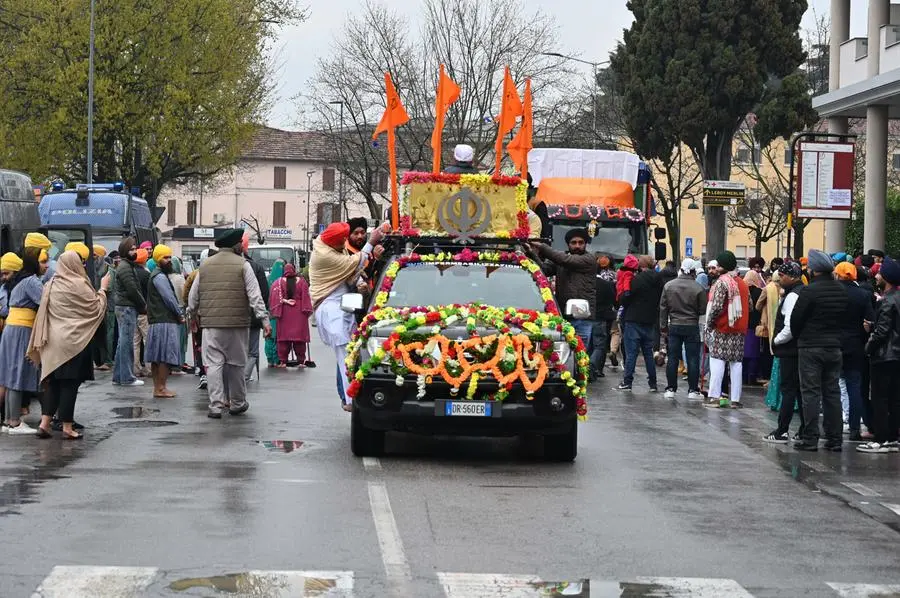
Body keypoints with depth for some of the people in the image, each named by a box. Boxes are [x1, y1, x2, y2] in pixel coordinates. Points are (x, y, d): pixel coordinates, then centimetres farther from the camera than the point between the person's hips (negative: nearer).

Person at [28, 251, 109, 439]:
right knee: (70, 384, 0)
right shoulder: (78, 285, -13)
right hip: (73, 341, -6)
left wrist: (40, 342, 15)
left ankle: (44, 423, 5)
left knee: (53, 382, 11)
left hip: (52, 341, 6)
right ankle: (67, 427, 2)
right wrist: (103, 289, 8)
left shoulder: (51, 285, 5)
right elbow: (96, 308, -6)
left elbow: (44, 314, 10)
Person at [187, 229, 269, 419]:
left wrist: (194, 313, 29)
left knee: (213, 363, 2)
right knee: (236, 364, 10)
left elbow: (193, 296, 13)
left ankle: (216, 405, -4)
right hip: (237, 323, -2)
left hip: (211, 324, 2)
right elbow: (255, 296, -8)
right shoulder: (242, 265, -3)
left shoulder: (205, 265, 8)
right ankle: (237, 403, 21)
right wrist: (264, 319, -8)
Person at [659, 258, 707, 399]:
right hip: (692, 326, -2)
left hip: (674, 326, 2)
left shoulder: (668, 286, -1)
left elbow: (663, 308, 4)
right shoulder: (698, 288, -11)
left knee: (673, 358, 7)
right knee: (693, 359, 3)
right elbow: (703, 310, -5)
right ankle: (693, 390, 3)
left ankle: (670, 389, 9)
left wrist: (663, 326, 11)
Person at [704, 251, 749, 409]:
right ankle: (735, 399, 6)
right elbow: (749, 306, 17)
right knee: (736, 362, 6)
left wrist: (709, 324, -7)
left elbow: (716, 307, -17)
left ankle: (714, 396, -9)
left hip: (722, 328, -6)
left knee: (717, 360, -4)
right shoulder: (742, 283, 12)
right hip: (739, 330, 6)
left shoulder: (722, 282, -11)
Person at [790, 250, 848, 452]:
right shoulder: (841, 291, 5)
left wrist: (797, 337, 7)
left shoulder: (810, 291, -14)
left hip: (811, 347, -5)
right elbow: (843, 316, 10)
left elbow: (795, 319, -10)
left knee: (811, 392, -2)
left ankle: (810, 438, -4)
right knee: (832, 393, 10)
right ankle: (835, 439, 10)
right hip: (834, 347, 6)